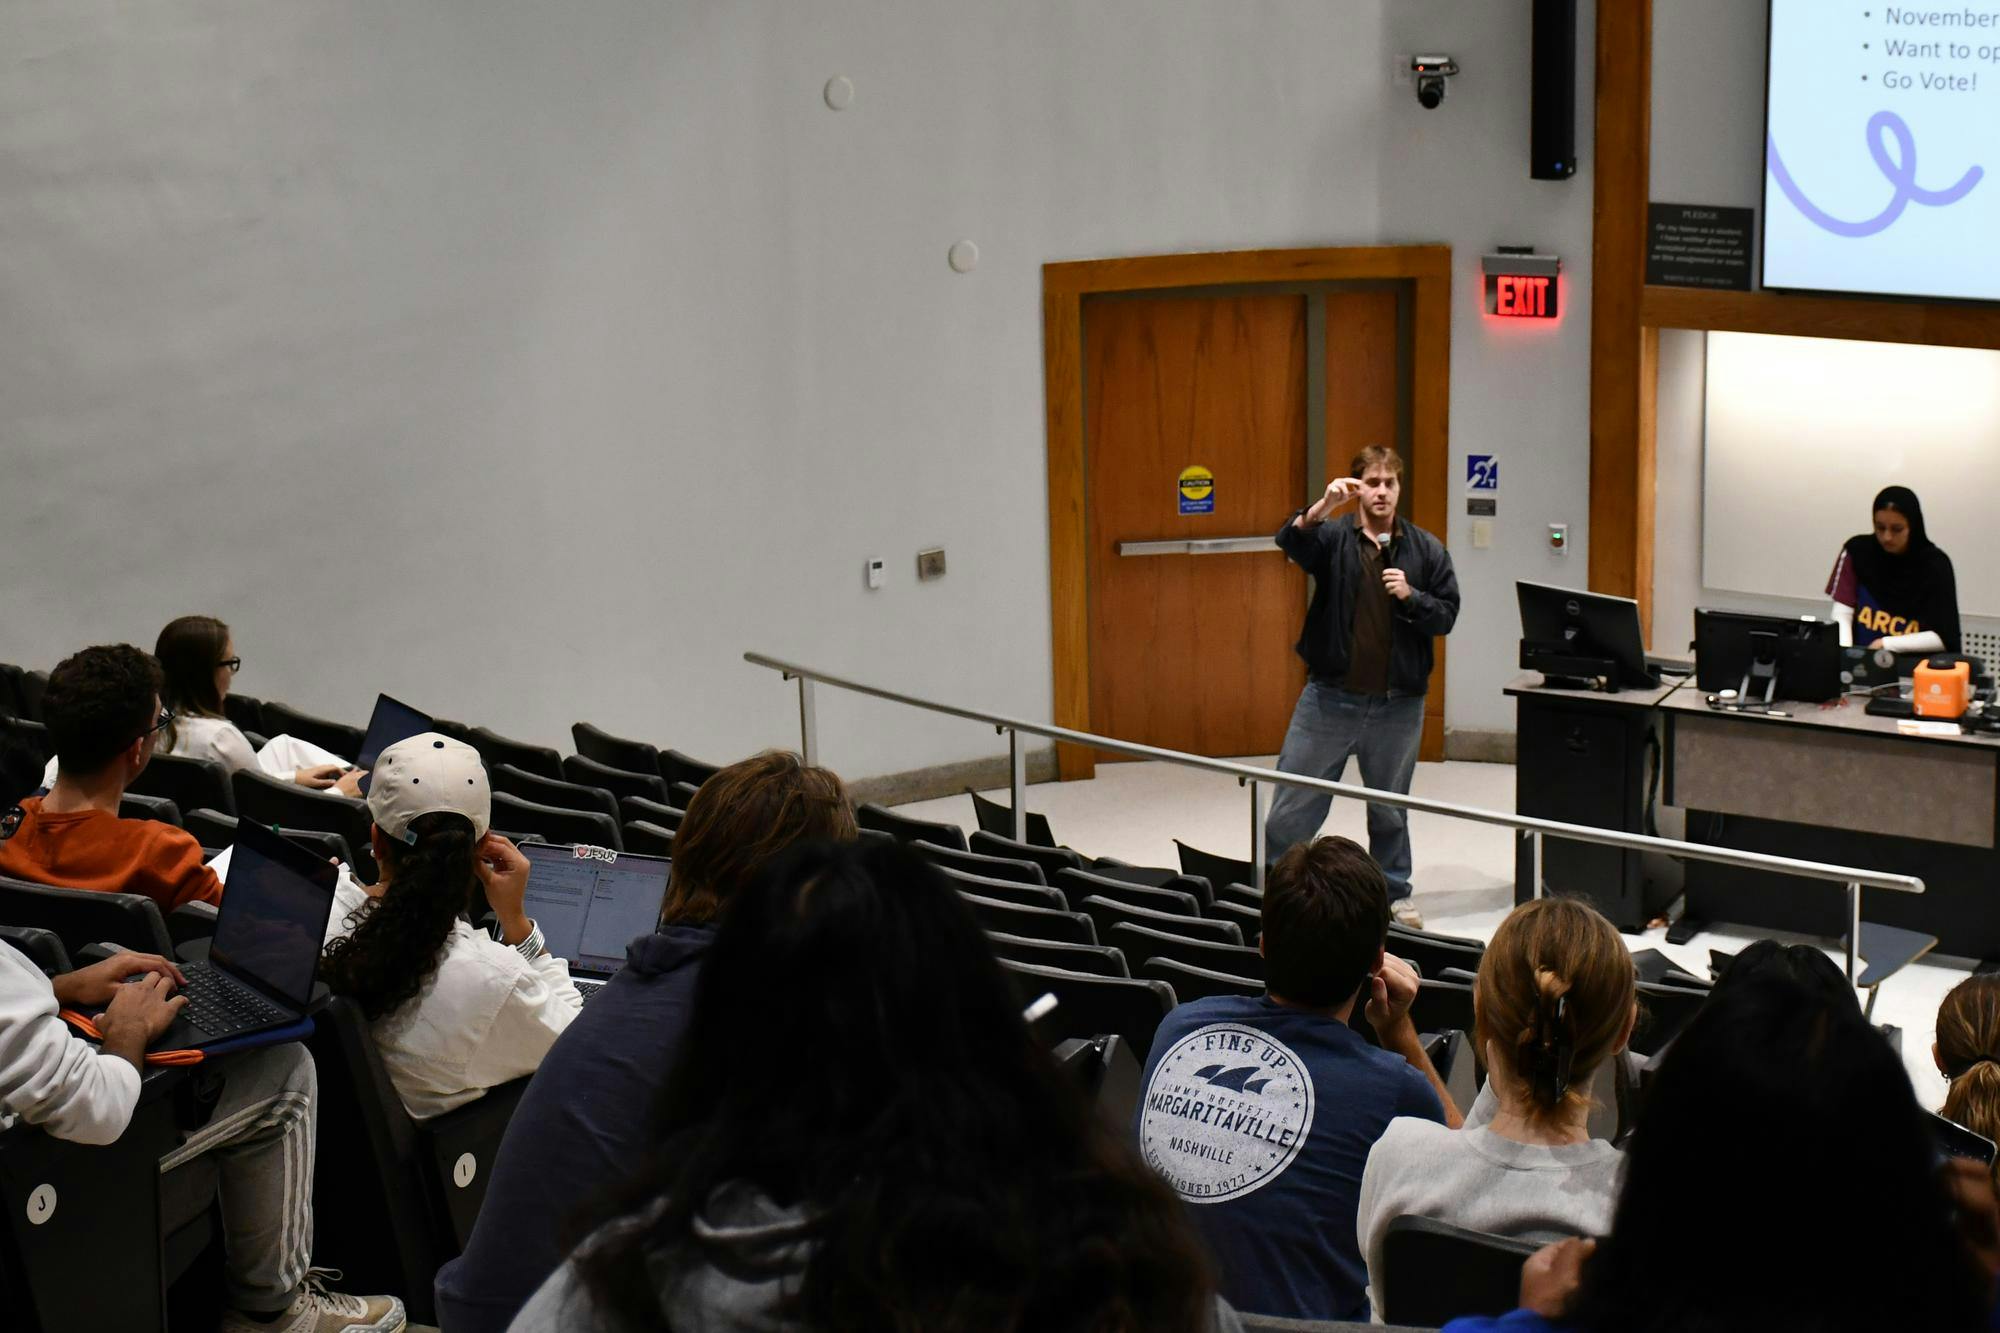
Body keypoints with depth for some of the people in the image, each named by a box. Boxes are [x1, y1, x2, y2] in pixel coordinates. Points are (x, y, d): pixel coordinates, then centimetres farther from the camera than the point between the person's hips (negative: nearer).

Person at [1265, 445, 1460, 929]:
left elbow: (1446, 615, 2)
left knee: (1390, 810, 17)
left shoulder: (1425, 549, 3)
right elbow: (1290, 541, -23)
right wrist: (1323, 506, -41)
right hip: (1330, 697, -2)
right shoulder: (1332, 537, -3)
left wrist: (1411, 596, -17)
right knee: (1292, 808, 1)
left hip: (1397, 704, 2)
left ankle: (1394, 893, 31)